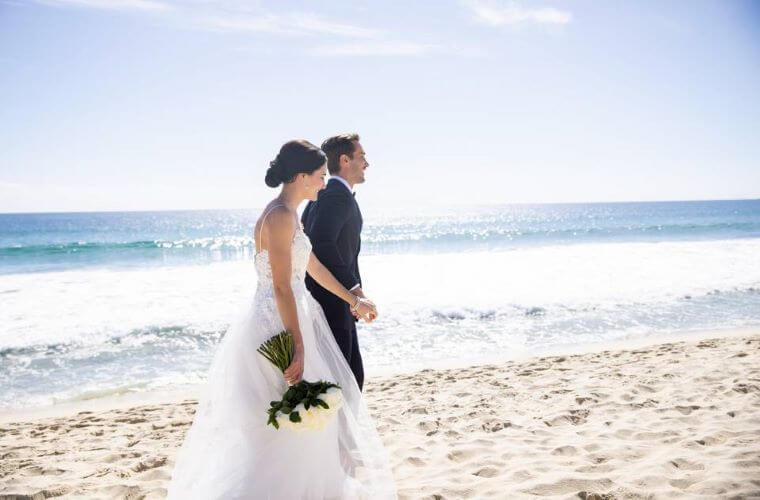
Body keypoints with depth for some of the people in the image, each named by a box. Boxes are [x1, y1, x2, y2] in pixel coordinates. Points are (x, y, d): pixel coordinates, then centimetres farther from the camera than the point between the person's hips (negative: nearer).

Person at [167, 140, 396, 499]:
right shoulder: (280, 216, -18)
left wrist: (353, 301, 29)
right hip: (280, 327, -10)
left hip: (289, 322, 10)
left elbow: (314, 267, 22)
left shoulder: (288, 216, 13)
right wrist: (298, 348, -21)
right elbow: (282, 287, -22)